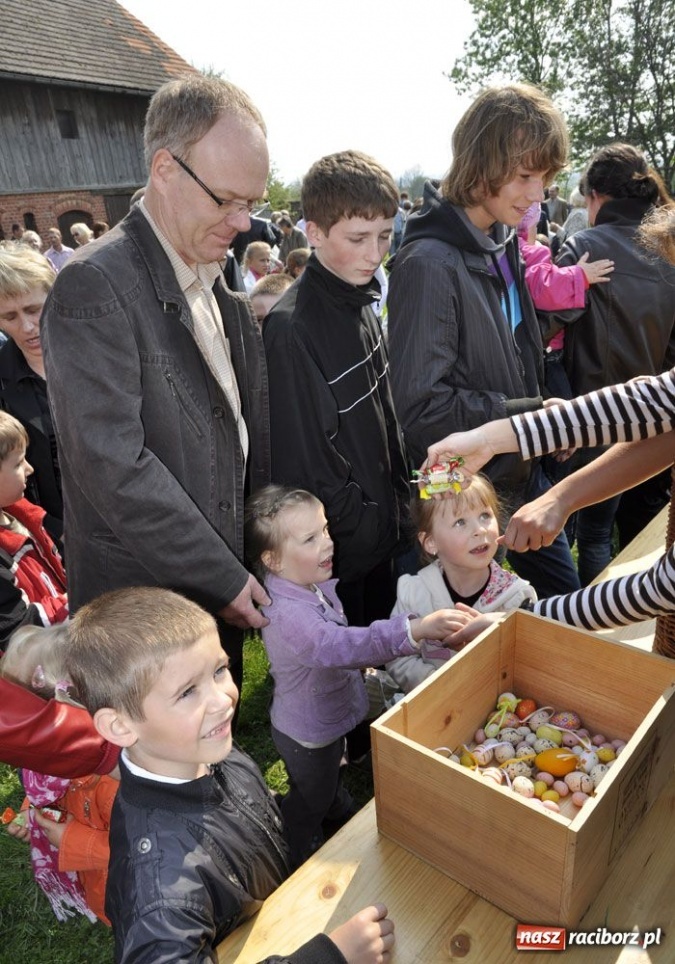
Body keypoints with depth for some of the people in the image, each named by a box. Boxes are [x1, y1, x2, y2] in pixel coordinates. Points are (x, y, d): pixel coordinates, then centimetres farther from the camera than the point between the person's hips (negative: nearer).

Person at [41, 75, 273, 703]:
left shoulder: (220, 285, 8)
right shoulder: (94, 288, -18)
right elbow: (115, 468, -23)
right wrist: (225, 579, -17)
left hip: (226, 589, 7)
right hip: (147, 610, -6)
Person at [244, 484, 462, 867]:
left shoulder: (313, 583, -11)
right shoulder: (287, 613, -41)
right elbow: (337, 645, -55)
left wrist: (358, 661, 12)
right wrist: (413, 630, -63)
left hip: (331, 716, 8)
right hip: (307, 734, -7)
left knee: (333, 774, 36)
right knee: (310, 802, 21)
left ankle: (342, 810, 64)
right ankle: (302, 858, 49)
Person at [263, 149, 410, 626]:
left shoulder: (361, 304, 4)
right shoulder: (291, 328, -24)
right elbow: (306, 466, -22)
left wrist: (400, 506, 9)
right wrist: (365, 526, -14)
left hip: (384, 536, 8)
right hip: (338, 553, -8)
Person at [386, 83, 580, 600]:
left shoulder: (503, 242, 4)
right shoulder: (430, 262, -23)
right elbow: (421, 406, -26)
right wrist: (534, 416, -21)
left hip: (524, 473, 8)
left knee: (565, 593, 23)